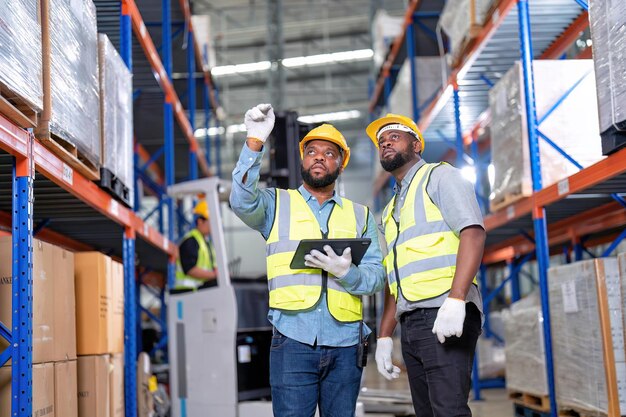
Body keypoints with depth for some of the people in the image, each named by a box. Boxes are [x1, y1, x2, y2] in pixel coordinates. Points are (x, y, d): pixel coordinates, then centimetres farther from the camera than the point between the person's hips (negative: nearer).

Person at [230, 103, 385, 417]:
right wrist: (255, 143, -20)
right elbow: (242, 202, -10)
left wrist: (347, 272, -15)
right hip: (293, 340, -2)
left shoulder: (360, 216, 17)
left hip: (345, 343, 3)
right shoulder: (276, 203, 12)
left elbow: (376, 276, 7)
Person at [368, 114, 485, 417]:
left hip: (444, 315, -8)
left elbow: (473, 233, -12)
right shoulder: (391, 211, 27)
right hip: (410, 323, 8)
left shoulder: (439, 176, 4)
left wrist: (455, 300, -24)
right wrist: (384, 336, 16)